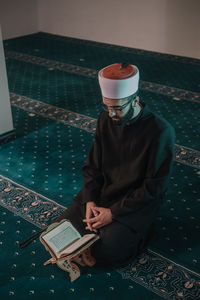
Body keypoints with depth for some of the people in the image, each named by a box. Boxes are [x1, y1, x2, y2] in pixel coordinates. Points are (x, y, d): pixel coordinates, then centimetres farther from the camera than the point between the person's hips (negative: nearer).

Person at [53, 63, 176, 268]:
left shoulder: (160, 132, -23)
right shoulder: (106, 119, -5)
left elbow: (154, 187, -18)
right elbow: (93, 165, 4)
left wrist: (113, 212, -19)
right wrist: (90, 201, -11)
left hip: (137, 202, -5)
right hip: (101, 193, 6)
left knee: (107, 254, -18)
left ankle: (140, 231, 9)